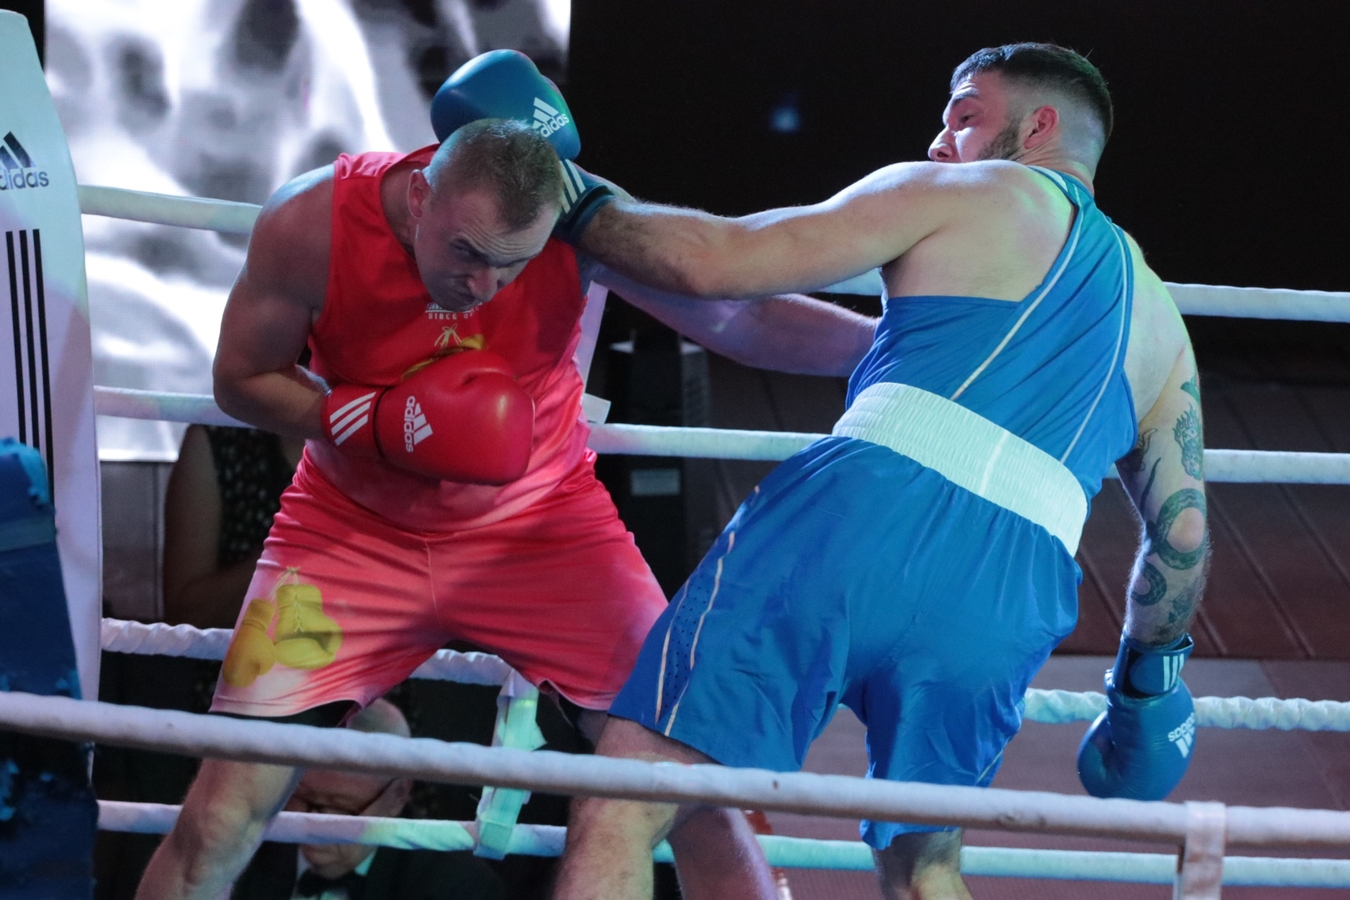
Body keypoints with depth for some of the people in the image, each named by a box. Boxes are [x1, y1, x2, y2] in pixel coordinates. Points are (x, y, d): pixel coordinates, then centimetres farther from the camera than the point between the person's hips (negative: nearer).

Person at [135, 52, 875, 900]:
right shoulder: (311, 224, -22)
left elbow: (741, 321, -15)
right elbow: (241, 379, -8)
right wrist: (377, 423, -24)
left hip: (540, 525, 0)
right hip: (355, 532, 0)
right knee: (221, 821, -7)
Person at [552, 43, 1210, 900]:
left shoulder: (965, 194, 14)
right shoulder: (1158, 321, 30)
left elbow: (716, 261, 7)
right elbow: (1184, 532, 29)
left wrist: (578, 202, 21)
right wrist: (1147, 680, 43)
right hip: (1008, 604, 6)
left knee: (619, 813, -6)